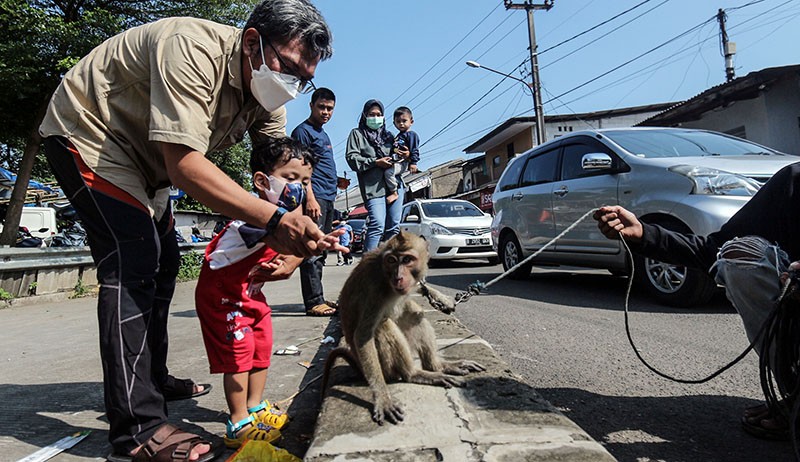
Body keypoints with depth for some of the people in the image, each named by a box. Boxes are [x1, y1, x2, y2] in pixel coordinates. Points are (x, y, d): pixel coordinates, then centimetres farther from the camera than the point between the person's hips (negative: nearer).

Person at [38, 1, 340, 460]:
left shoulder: (265, 90, -7)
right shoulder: (194, 50, -33)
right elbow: (184, 166, -41)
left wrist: (293, 230, -30)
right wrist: (275, 219, -50)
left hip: (140, 157, 9)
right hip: (86, 132, -9)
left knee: (162, 262, 10)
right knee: (133, 263, -21)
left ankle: (152, 380, 27)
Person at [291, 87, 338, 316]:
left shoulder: (323, 134, 24)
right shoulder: (303, 131, -3)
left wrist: (337, 182, 19)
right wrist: (310, 198, -22)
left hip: (327, 199, 10)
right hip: (315, 197, -10)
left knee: (321, 252, 10)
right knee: (313, 250, -12)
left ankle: (318, 299, 15)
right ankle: (314, 302, -11)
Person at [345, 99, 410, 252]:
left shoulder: (388, 135, 26)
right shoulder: (357, 133, 12)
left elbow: (399, 157, 30)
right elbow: (352, 158, -2)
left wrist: (407, 156, 5)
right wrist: (375, 162, -11)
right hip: (373, 186, -5)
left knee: (394, 227, 3)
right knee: (377, 225, -18)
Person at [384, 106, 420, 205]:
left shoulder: (412, 135, -1)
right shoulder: (398, 136, 26)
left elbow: (414, 150, -10)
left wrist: (413, 163, -18)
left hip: (403, 163, -10)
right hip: (395, 162, 10)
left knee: (388, 172, -30)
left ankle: (394, 193, -23)